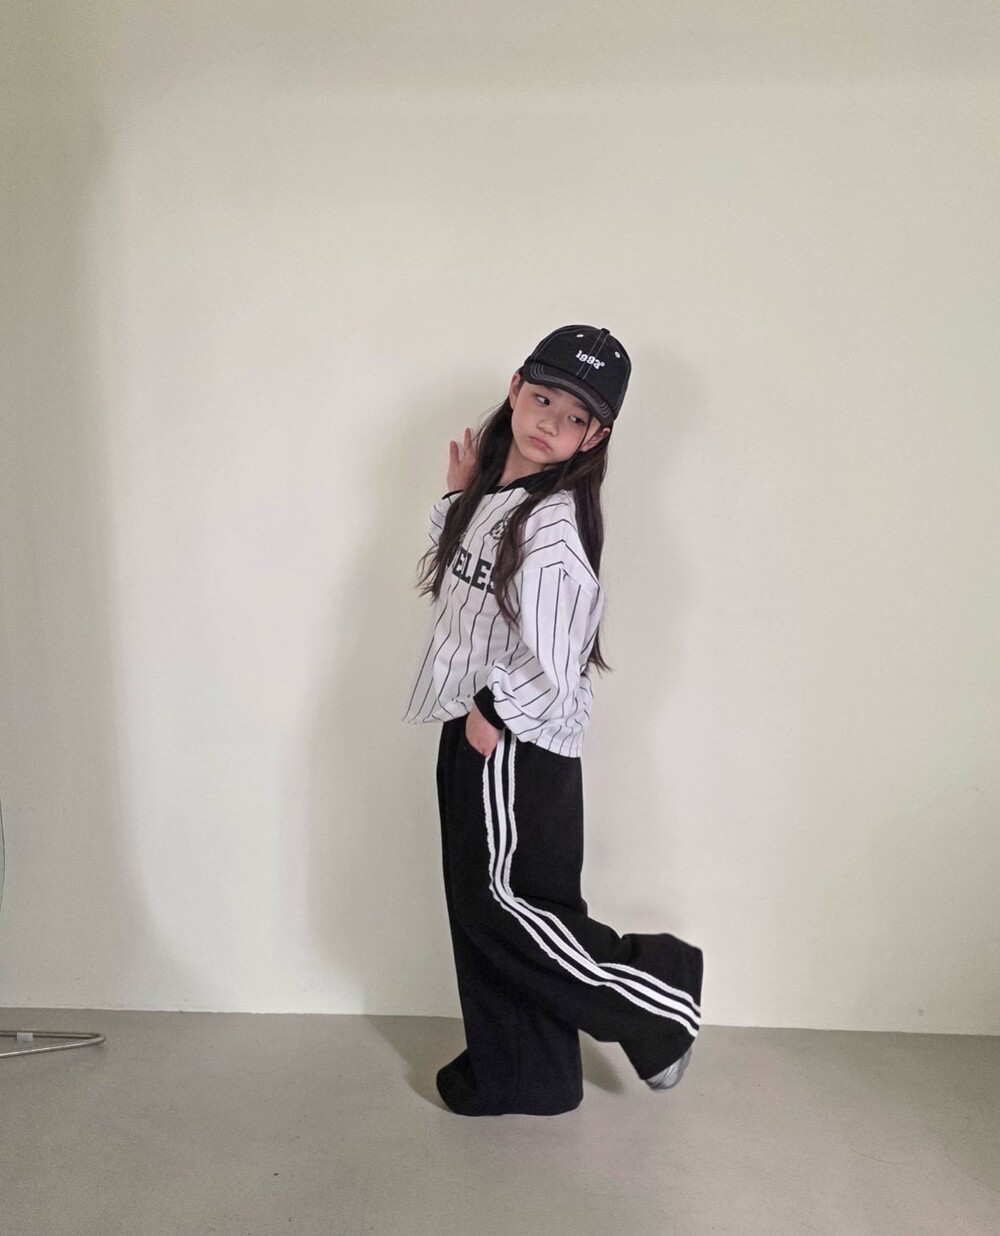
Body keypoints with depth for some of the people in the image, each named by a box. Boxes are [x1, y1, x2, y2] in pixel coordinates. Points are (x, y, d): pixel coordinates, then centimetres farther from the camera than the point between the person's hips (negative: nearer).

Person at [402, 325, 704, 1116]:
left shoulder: (552, 524, -21)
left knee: (512, 902, 2)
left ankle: (661, 997, 22)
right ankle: (517, 1075, 33)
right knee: (479, 904, 16)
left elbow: (545, 658, -24)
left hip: (515, 743, -9)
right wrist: (460, 500, 12)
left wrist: (491, 712, -11)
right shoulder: (493, 496, 7)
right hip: (472, 730, 9)